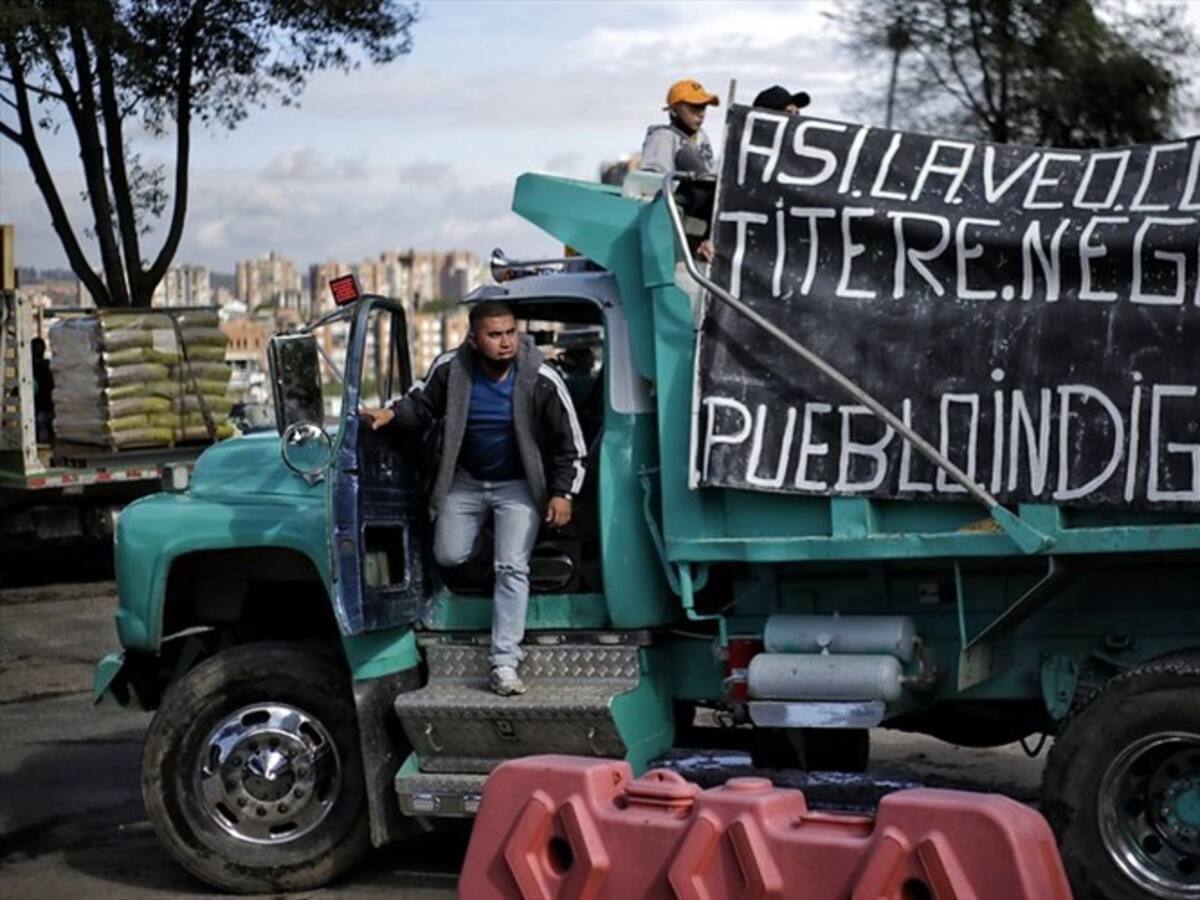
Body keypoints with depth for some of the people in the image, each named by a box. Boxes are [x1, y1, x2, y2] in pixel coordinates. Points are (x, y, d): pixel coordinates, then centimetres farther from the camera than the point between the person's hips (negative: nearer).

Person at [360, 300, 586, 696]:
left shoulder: (541, 380, -20)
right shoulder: (450, 369, -17)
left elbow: (569, 441, -11)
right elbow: (422, 405, 0)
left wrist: (562, 493, -15)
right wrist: (392, 415, -20)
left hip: (517, 485, -3)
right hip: (465, 480, 3)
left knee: (512, 568, -10)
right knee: (448, 556, 8)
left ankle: (504, 663, -8)